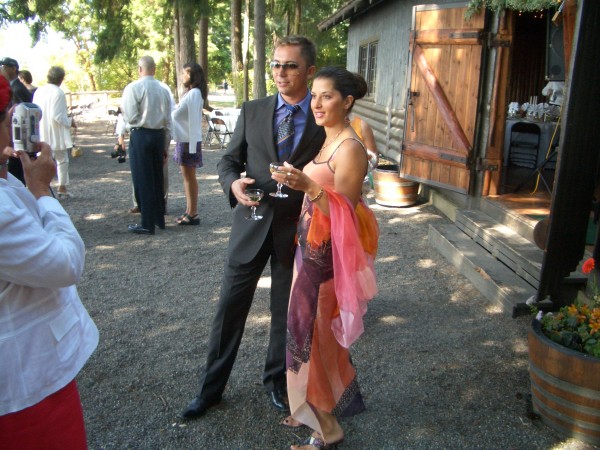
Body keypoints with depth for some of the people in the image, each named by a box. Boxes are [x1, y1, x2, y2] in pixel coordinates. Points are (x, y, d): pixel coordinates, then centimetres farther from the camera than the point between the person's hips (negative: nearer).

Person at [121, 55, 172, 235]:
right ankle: (159, 219, 25)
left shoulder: (133, 88, -10)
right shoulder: (163, 89, 6)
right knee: (157, 178, 15)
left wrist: (122, 109, 9)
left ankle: (147, 224, 5)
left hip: (140, 135, -5)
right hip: (159, 135, 5)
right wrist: (165, 146, 16)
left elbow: (130, 117, -14)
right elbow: (168, 121, 9)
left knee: (143, 179, 1)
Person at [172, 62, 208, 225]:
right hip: (184, 140, 10)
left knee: (189, 177, -2)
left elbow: (194, 120, -19)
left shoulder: (194, 93, -15)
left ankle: (193, 214, 6)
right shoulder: (190, 92, 15)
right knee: (187, 176, 15)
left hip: (189, 141, -10)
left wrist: (192, 146, -21)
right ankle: (189, 211, 24)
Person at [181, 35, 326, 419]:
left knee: (286, 311, 14)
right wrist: (233, 183, -16)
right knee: (230, 307, 8)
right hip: (251, 224, 1)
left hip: (297, 229, -1)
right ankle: (211, 387, 26)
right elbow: (229, 160, 6)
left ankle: (277, 380, 37)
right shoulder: (252, 111, 2)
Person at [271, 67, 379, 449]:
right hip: (310, 250, 9)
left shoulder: (350, 149, -17)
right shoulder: (325, 141, 10)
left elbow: (344, 216, -21)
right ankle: (315, 410, 36)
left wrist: (309, 187, -31)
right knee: (312, 332, 18)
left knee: (315, 335, 2)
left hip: (327, 257, -9)